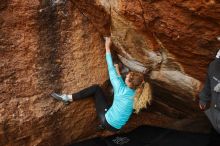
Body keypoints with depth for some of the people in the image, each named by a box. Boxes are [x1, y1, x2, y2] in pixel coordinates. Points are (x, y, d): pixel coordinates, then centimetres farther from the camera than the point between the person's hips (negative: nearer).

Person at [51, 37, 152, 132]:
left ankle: (69, 98, 3)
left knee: (96, 88, -2)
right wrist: (118, 72, 24)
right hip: (117, 127, 7)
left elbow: (111, 69, -13)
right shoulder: (135, 94, -3)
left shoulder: (122, 90, -20)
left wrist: (107, 48, -7)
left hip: (108, 122, -7)